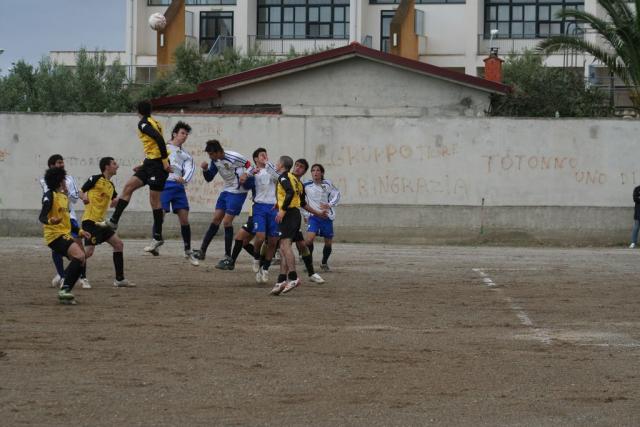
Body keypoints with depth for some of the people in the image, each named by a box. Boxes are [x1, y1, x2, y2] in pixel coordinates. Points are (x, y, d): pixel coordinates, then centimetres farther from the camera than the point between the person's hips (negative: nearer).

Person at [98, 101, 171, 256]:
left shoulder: (144, 123, -10)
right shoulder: (153, 122, 19)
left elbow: (159, 139, -25)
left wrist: (165, 161, -24)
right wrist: (143, 166, 28)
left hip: (157, 164, -9)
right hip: (151, 163, 9)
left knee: (154, 199, -5)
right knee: (128, 186, 7)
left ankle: (158, 237, 1)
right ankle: (113, 221, 8)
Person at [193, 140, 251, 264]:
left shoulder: (233, 158, -23)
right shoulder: (215, 160, 1)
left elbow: (248, 165, -10)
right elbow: (209, 178, 7)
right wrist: (205, 169, -10)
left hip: (238, 192, -8)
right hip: (226, 190, 8)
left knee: (227, 222, -9)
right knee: (216, 220, 7)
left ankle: (228, 256, 1)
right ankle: (202, 251, 10)